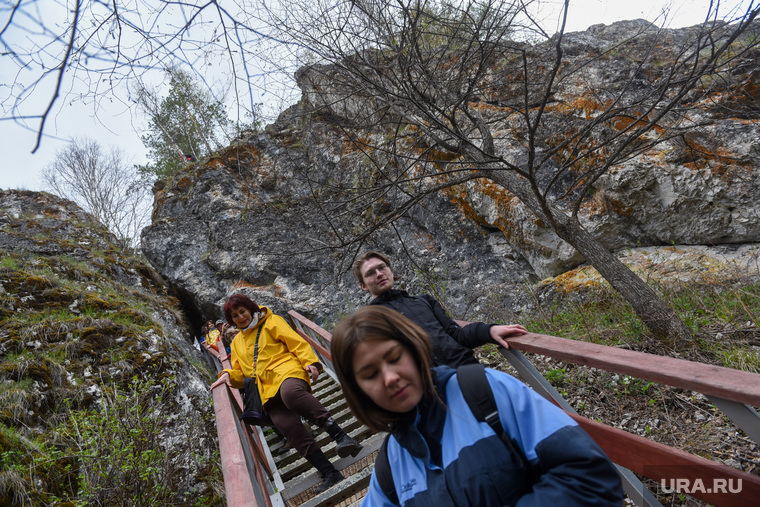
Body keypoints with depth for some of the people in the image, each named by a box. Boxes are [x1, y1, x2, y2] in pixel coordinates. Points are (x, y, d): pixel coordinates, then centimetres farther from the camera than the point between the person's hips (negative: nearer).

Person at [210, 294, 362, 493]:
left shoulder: (272, 321, 13)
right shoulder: (237, 342, 28)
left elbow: (297, 343, 3)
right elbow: (240, 374, 27)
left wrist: (310, 362, -14)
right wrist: (228, 375, 4)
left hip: (287, 371, -4)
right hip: (268, 391, 4)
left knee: (289, 392, -41)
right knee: (286, 425, -25)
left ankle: (340, 436, -40)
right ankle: (329, 473, -25)